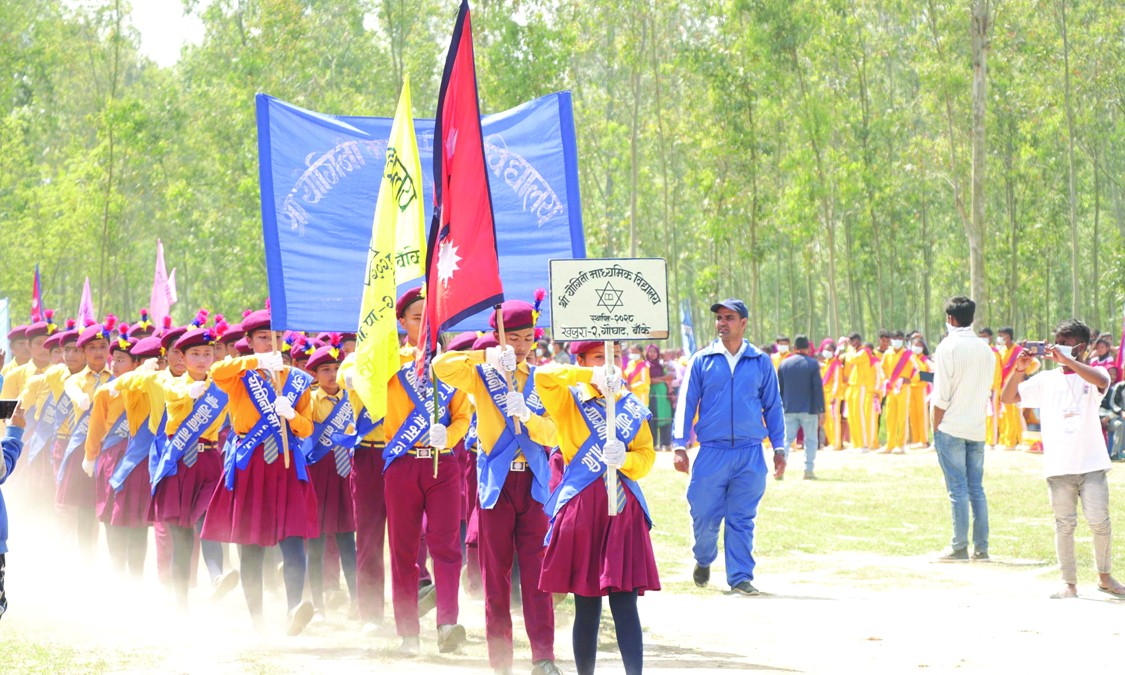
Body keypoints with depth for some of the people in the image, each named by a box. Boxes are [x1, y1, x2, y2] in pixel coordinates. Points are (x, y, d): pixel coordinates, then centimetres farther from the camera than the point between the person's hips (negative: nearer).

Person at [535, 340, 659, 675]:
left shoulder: (632, 407, 12)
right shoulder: (568, 400, 4)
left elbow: (647, 455, 7)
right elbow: (542, 377, -16)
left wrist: (624, 459, -14)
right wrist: (592, 376, -23)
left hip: (624, 509, 1)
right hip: (580, 508, -1)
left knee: (625, 602, -6)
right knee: (586, 606, 3)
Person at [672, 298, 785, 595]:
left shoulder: (761, 362, 7)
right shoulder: (702, 360, 5)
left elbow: (773, 407, 13)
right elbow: (686, 403, 7)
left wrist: (779, 448, 10)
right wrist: (679, 446, 0)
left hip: (750, 455, 0)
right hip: (711, 453, 0)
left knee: (742, 518, 0)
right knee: (704, 515, 2)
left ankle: (740, 576, 8)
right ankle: (703, 560, 29)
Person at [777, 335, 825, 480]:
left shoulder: (783, 364, 5)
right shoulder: (812, 364, -5)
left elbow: (779, 389, 10)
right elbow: (818, 389, -8)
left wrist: (780, 408, 19)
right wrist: (821, 411, -6)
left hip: (789, 410, 2)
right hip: (809, 409, -2)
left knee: (787, 439, 6)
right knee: (811, 440, 7)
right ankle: (808, 471, 1)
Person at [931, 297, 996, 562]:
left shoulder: (948, 347, -10)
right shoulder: (985, 349, 9)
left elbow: (942, 396, -11)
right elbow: (988, 390, 13)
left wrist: (936, 428, -4)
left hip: (952, 428, -5)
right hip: (977, 428, 6)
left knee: (958, 490, -4)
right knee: (977, 489, 9)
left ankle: (959, 548, -3)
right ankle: (981, 547, 8)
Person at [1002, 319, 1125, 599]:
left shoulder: (1092, 375, 2)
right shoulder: (1045, 380, 10)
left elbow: (1102, 381, -23)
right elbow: (1009, 398, 7)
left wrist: (1066, 359, -27)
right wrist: (1020, 370, -9)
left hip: (1091, 463, -2)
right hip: (1058, 467, 2)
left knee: (1099, 521, -3)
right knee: (1064, 524, 3)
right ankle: (1069, 583, 9)